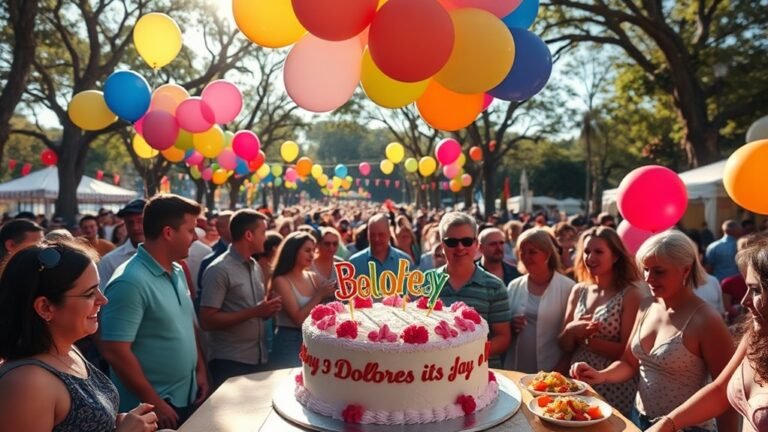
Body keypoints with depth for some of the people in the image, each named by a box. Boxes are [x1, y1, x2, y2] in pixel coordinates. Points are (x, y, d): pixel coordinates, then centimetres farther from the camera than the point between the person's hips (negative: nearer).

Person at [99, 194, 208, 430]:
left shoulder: (178, 272, 4)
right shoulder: (130, 282, -22)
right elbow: (115, 352, -24)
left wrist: (200, 369, 9)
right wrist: (154, 403, -19)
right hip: (151, 408, -8)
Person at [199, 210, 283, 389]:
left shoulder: (256, 267, 10)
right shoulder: (219, 270, -13)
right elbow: (207, 321, -18)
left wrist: (268, 309, -2)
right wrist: (254, 312, -22)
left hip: (259, 358, 7)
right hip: (230, 362, -7)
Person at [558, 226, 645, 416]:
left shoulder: (631, 294, -11)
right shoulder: (579, 290, 3)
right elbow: (564, 346, 5)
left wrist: (587, 338, -16)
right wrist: (570, 331, -14)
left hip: (614, 393, -5)